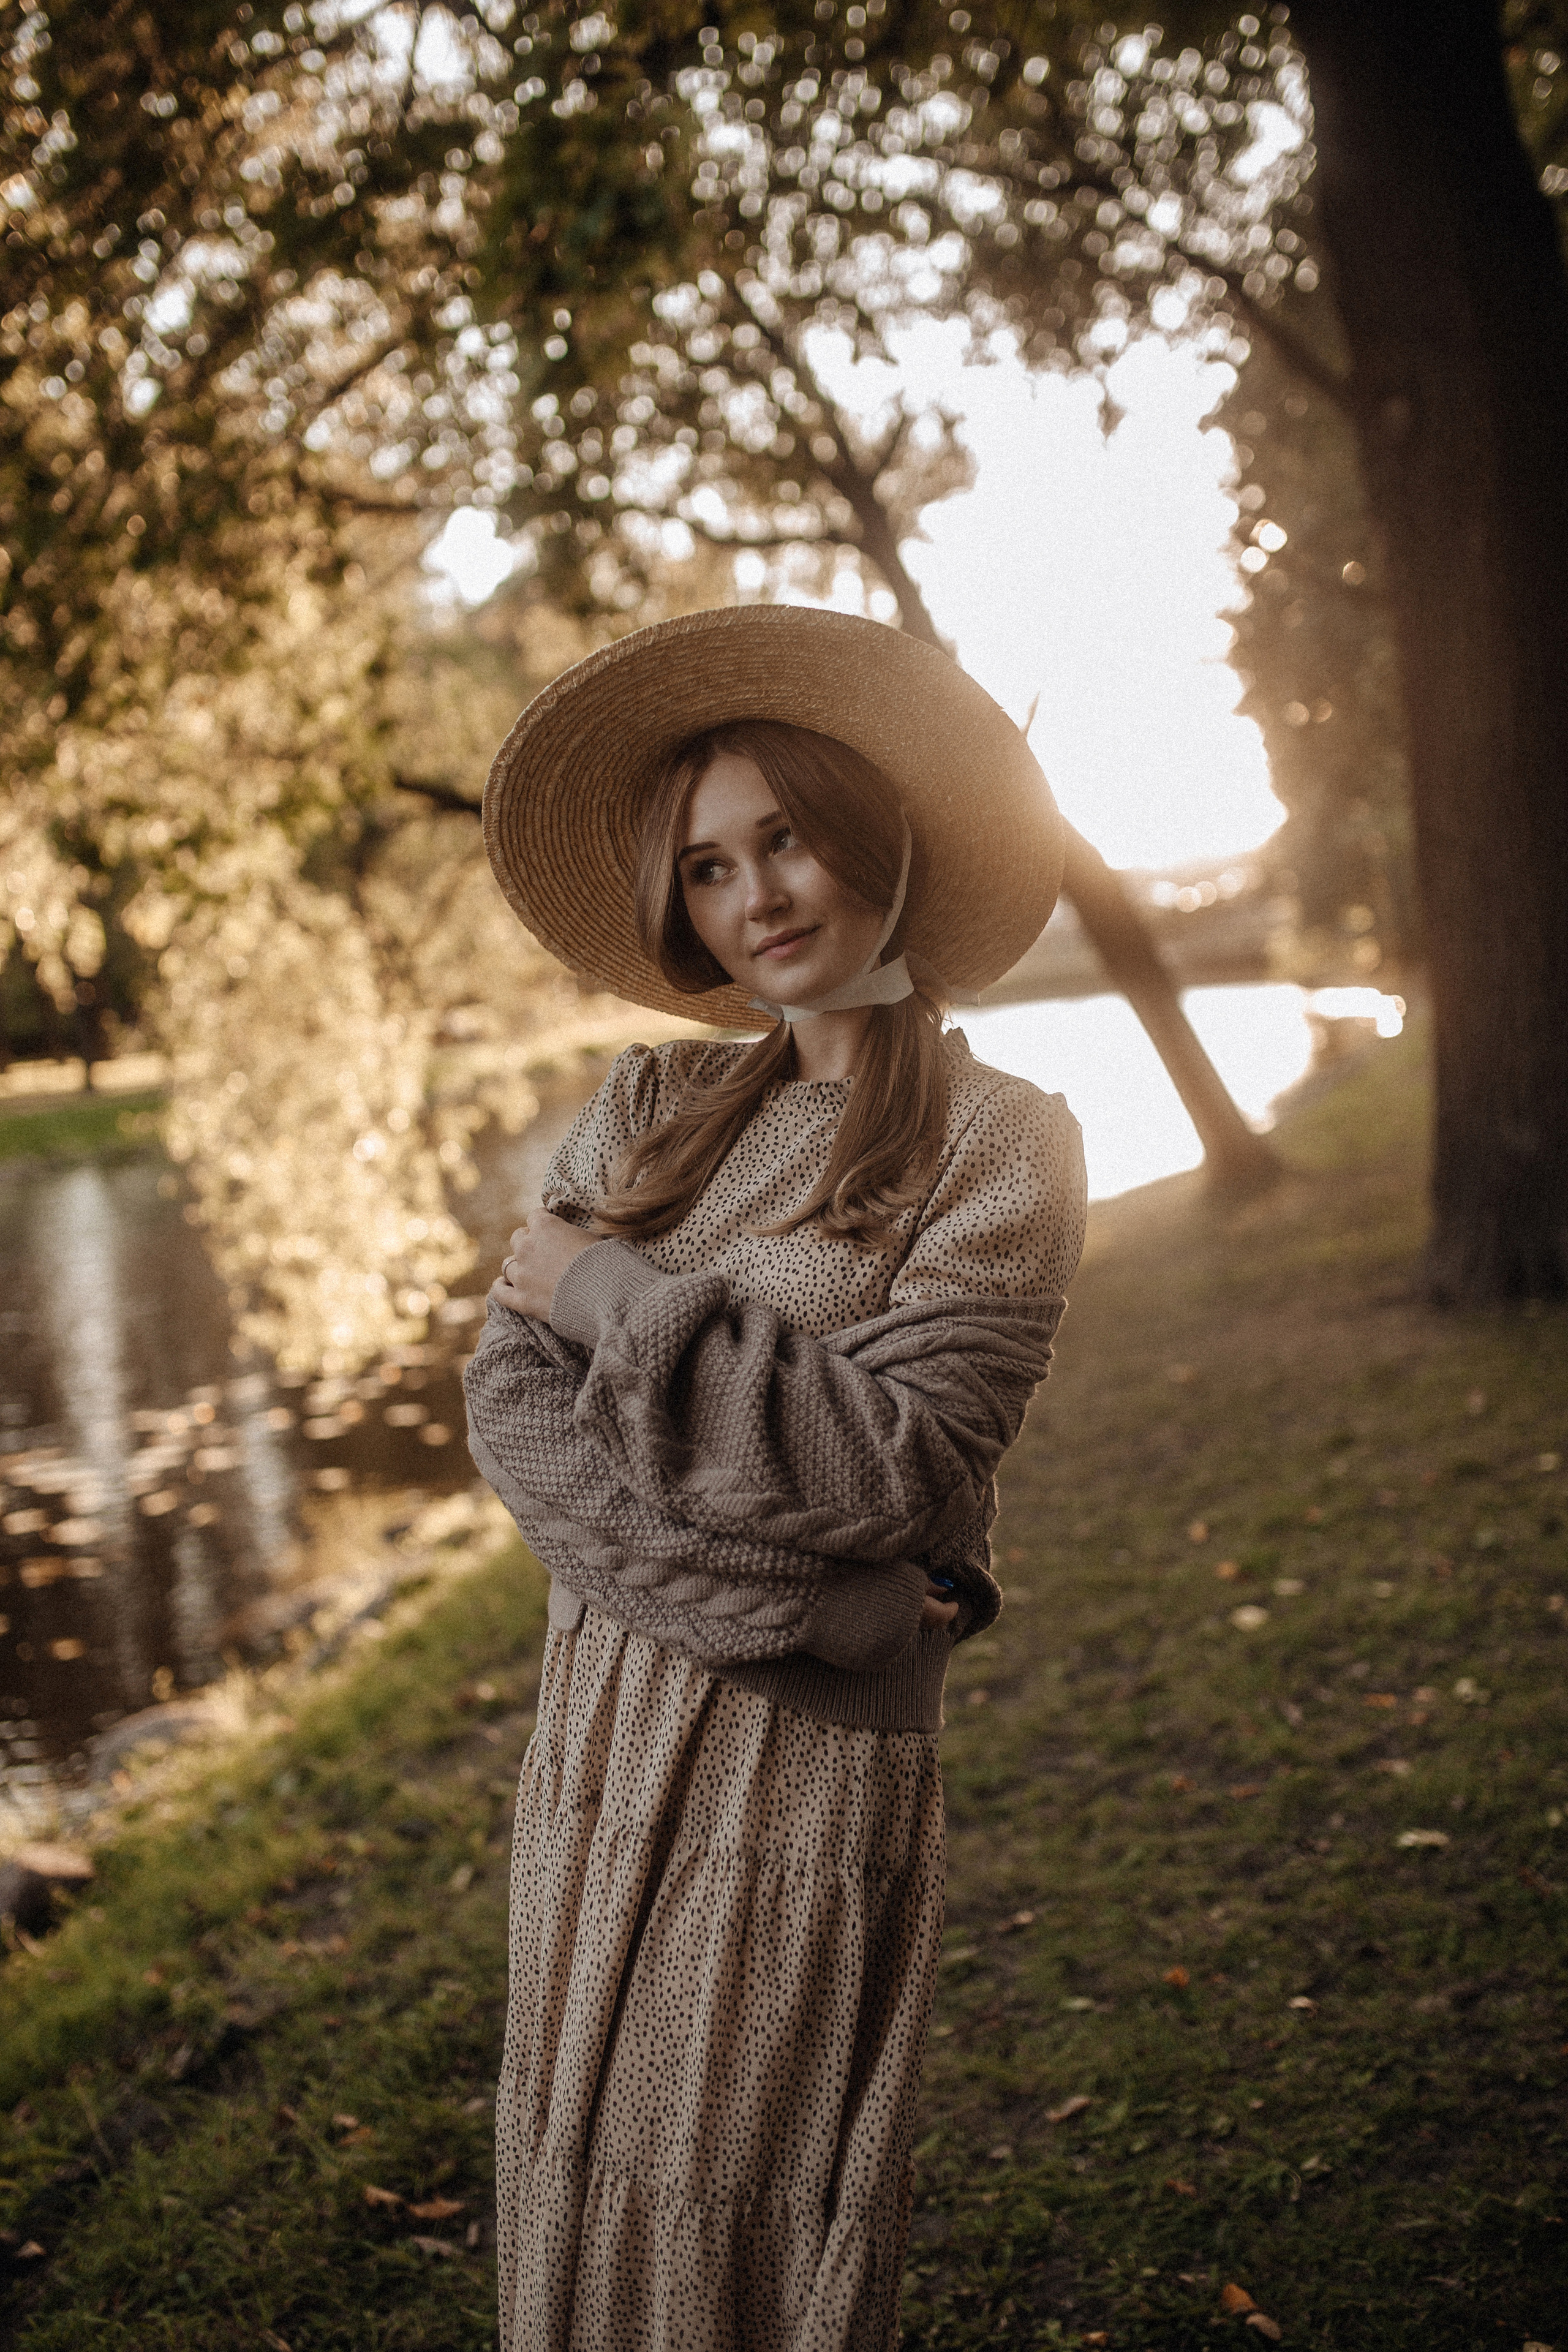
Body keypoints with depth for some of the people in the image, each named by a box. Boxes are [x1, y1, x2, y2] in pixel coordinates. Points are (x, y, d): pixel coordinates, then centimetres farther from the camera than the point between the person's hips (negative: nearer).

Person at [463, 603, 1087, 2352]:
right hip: (599, 1719, 5)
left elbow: (883, 1454, -17)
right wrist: (779, 1594, -15)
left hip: (809, 1756, -4)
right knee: (579, 2180, 17)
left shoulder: (999, 1141, -6)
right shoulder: (651, 1107, 6)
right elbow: (511, 1403, -4)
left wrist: (610, 1288, -12)